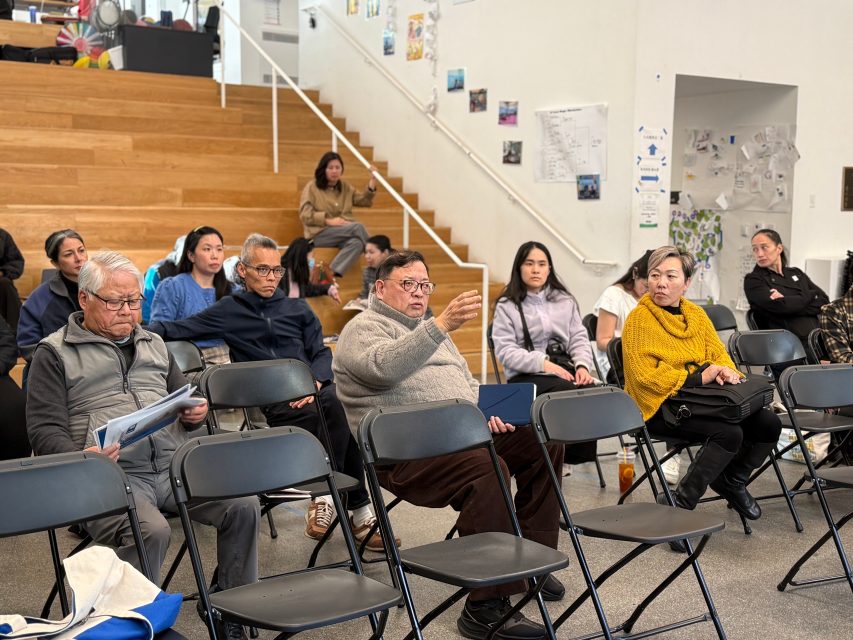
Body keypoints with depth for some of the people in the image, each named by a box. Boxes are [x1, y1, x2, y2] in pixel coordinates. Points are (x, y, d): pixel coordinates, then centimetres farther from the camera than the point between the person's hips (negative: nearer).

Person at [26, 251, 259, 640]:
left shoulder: (154, 344, 24)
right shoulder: (55, 353, 8)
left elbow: (184, 399, 31)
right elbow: (46, 430, 0)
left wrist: (196, 413, 5)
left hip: (174, 465, 5)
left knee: (243, 505, -19)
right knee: (152, 531, -35)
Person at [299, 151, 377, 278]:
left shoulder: (346, 187, 20)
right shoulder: (312, 187, 4)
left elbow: (365, 201, 10)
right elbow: (305, 215, -5)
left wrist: (372, 180, -1)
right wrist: (329, 220, -15)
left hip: (344, 233, 4)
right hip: (319, 233, -4)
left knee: (357, 242, -34)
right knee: (358, 227, -28)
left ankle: (333, 274, -46)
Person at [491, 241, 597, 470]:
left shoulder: (564, 300, 20)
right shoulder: (507, 305, 4)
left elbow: (579, 338, 15)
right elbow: (505, 351, -6)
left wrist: (582, 365, -7)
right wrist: (543, 363, -19)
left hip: (565, 369, 4)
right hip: (526, 376, -4)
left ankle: (578, 456, -15)